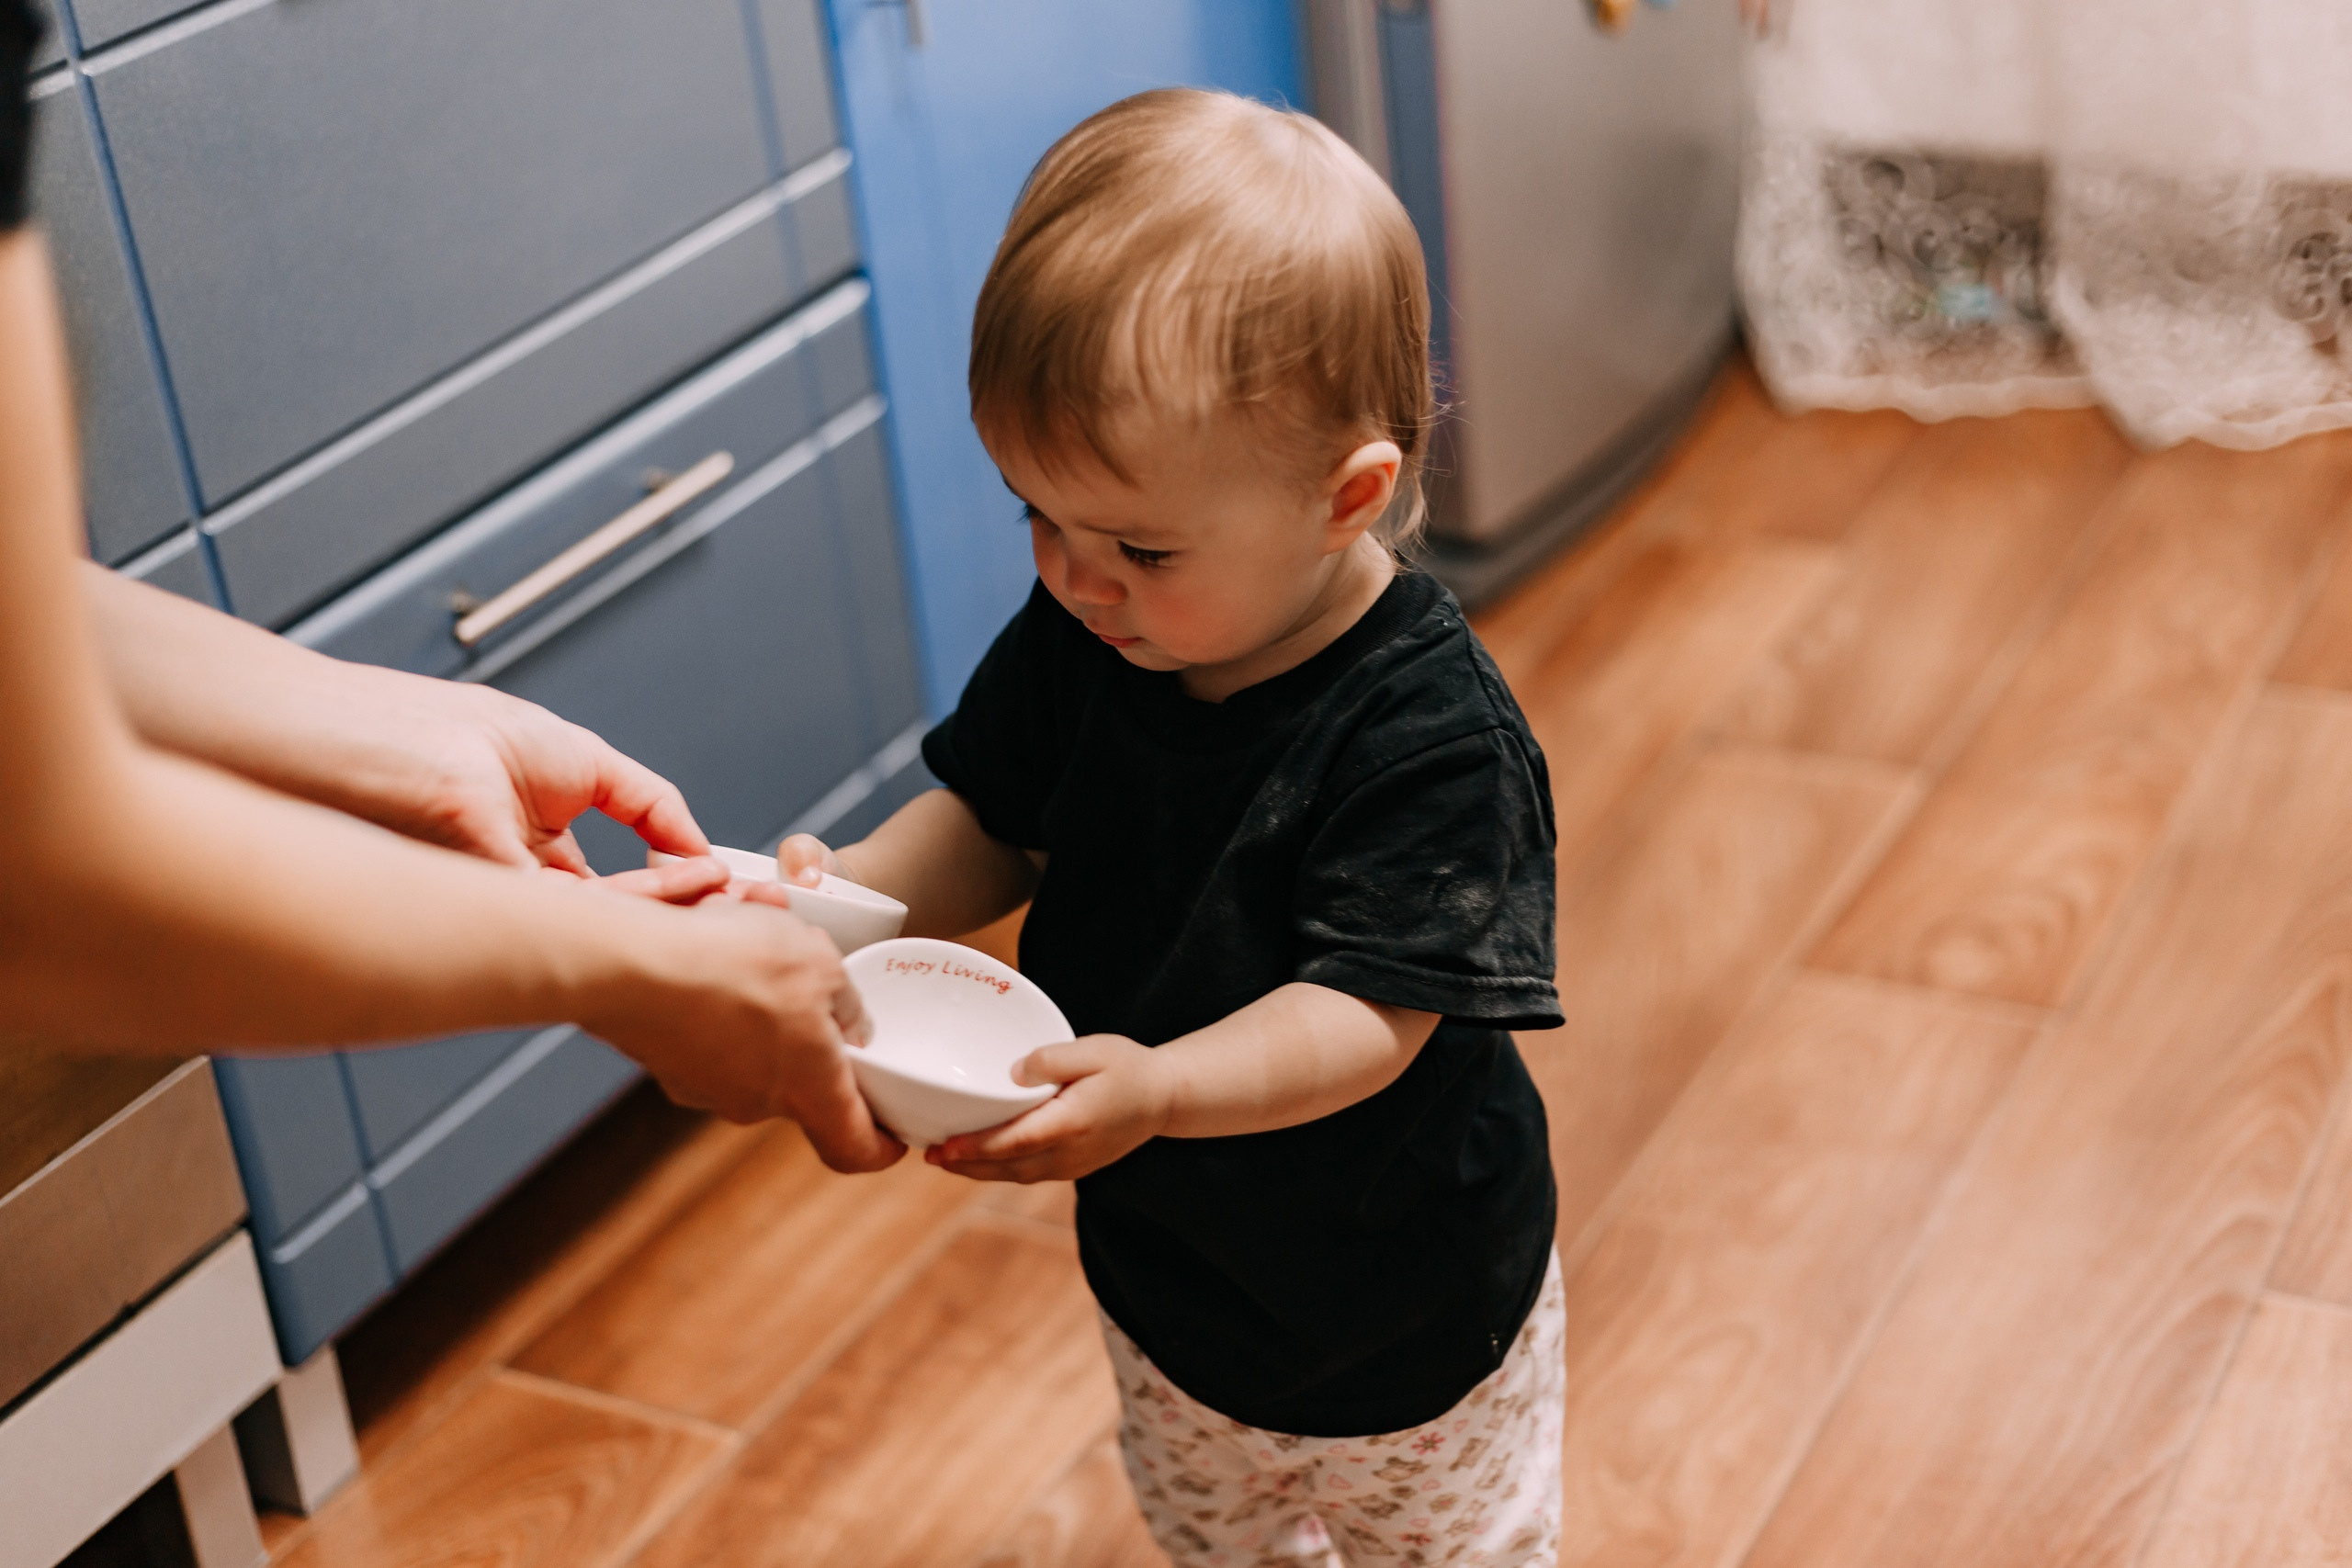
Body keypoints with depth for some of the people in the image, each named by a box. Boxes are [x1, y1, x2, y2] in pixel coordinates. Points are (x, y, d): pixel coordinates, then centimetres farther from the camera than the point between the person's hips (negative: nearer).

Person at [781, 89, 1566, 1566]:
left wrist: (1157, 1087, -50)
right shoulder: (1076, 641, -13)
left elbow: (1369, 1016, -33)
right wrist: (854, 889, -22)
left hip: (1403, 1315, -6)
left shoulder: (1428, 731, -31)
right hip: (1164, 1264, 6)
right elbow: (996, 826, 0)